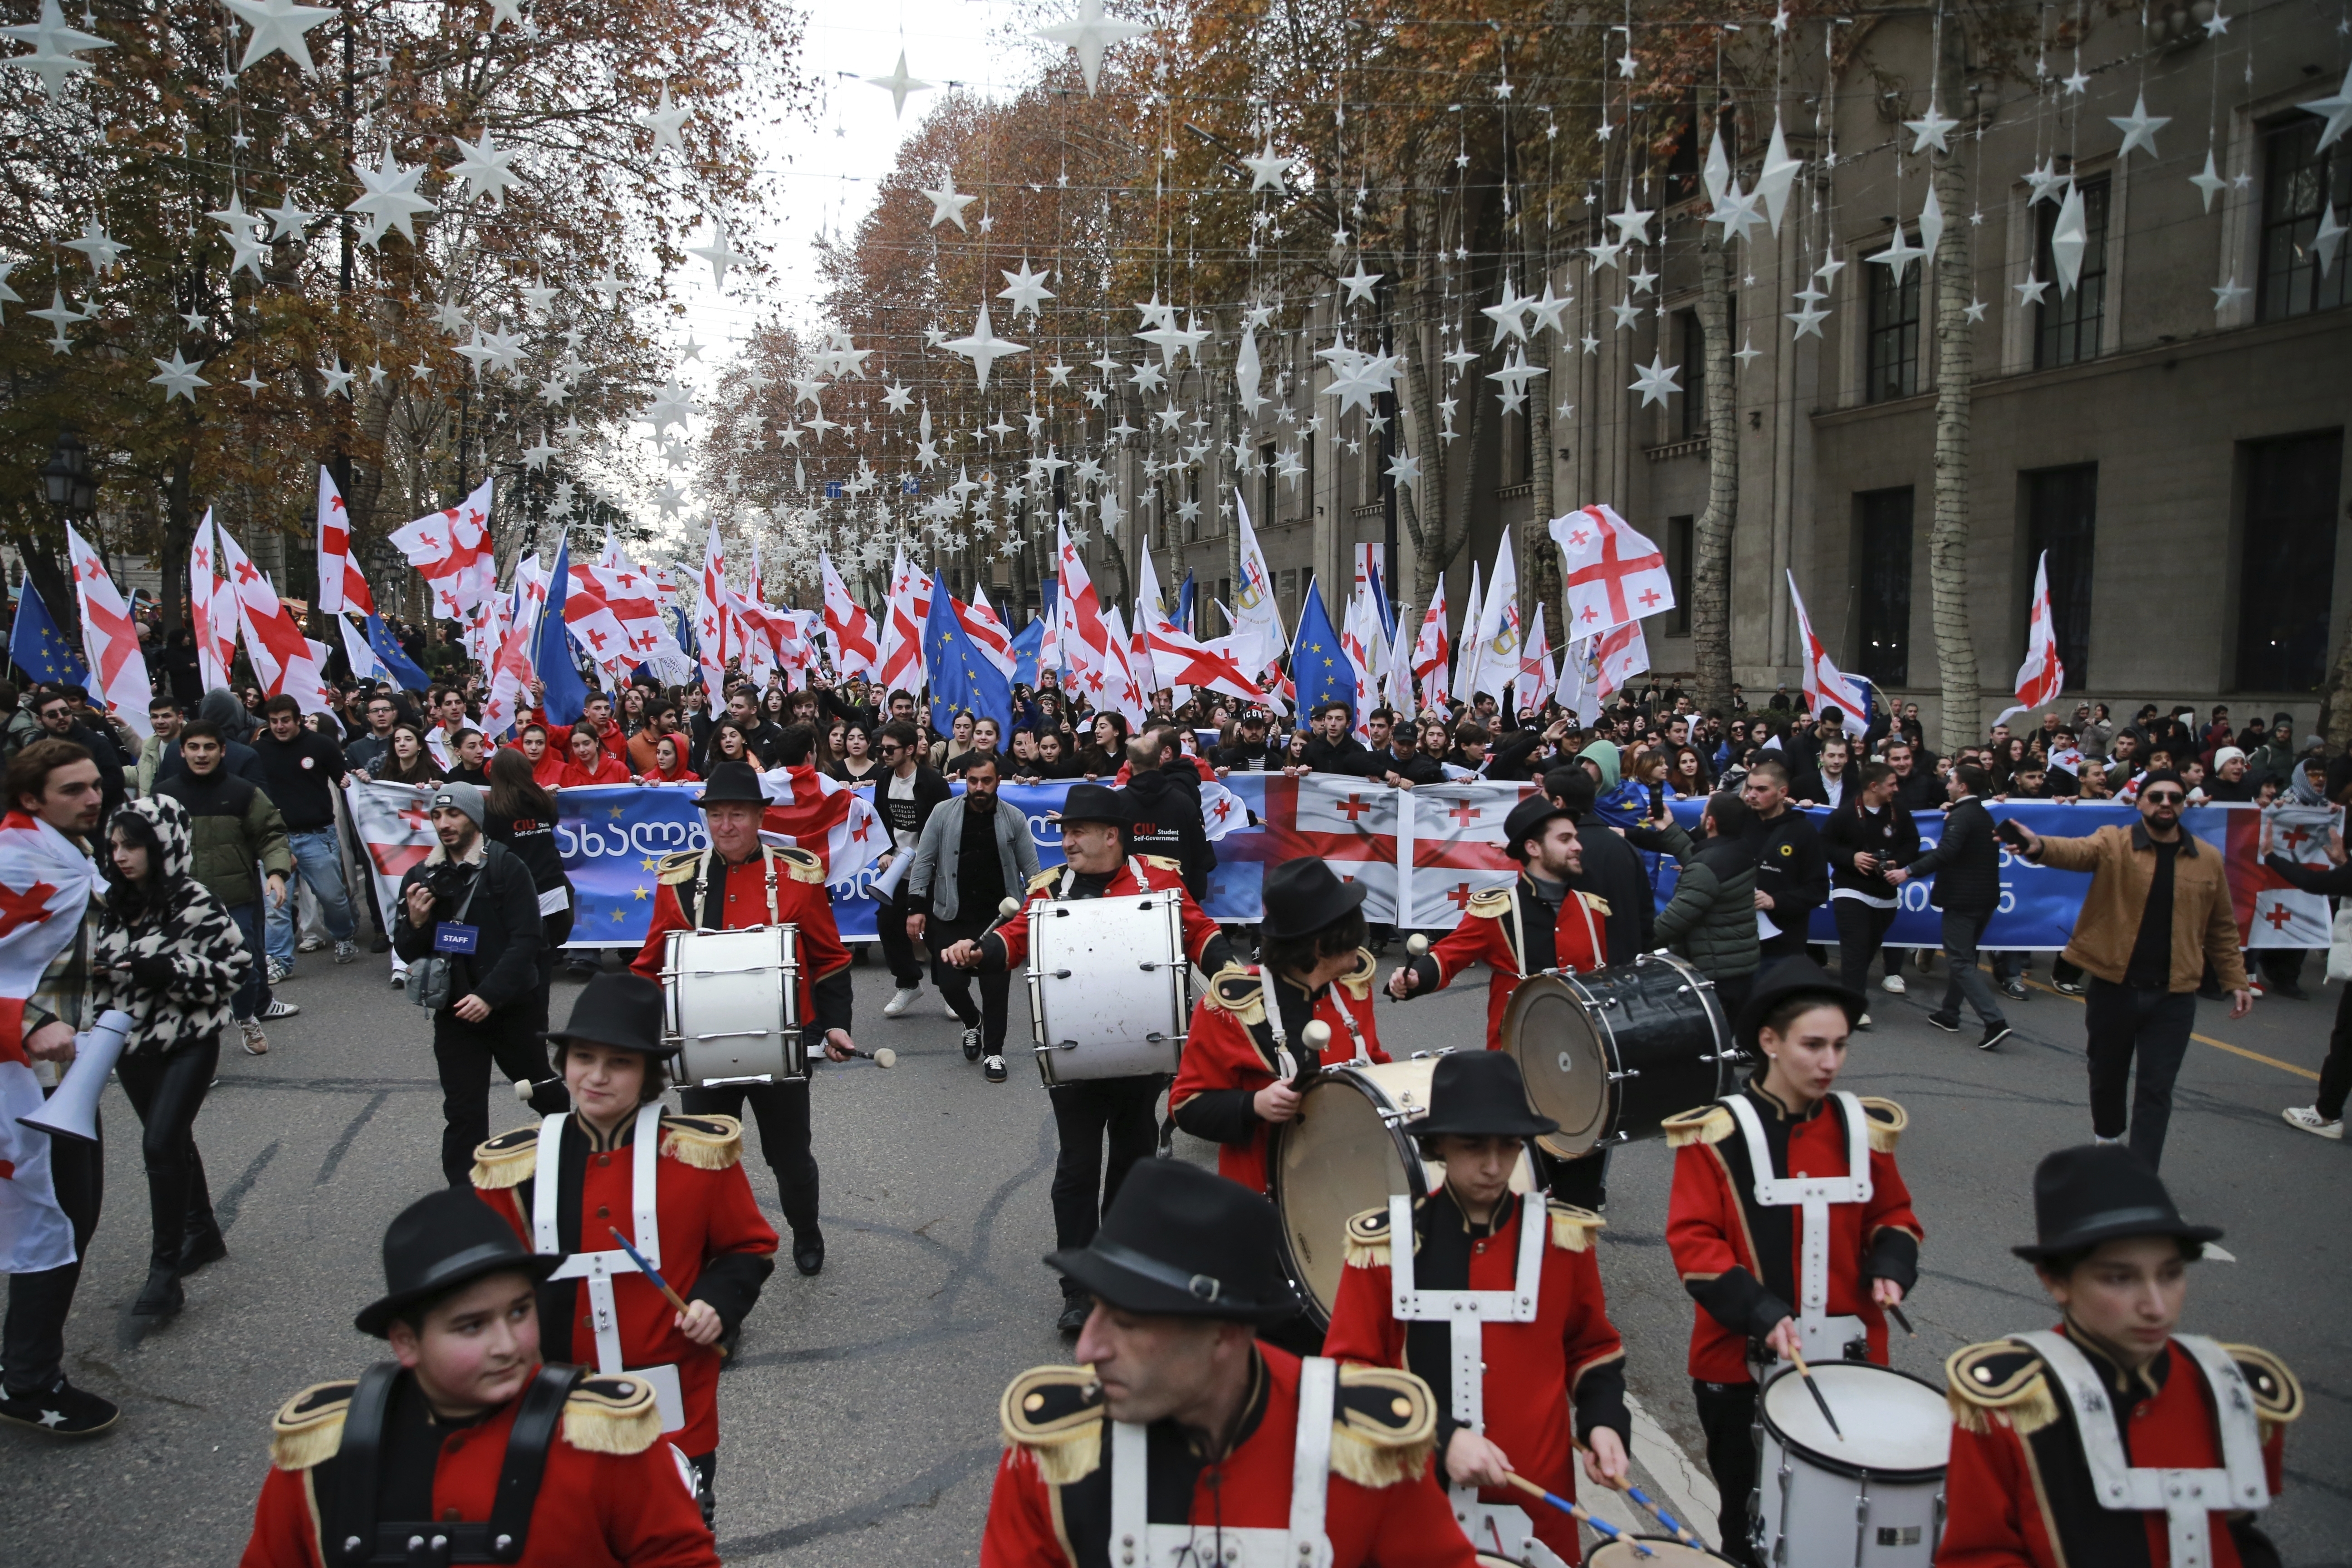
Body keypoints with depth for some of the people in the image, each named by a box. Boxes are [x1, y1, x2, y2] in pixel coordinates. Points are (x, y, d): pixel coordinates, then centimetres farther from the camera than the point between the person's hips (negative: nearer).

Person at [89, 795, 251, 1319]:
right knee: (173, 1140, 19)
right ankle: (202, 1233, 37)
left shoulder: (194, 903, -15)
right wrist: (90, 967, -5)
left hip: (188, 1041, -7)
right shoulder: (114, 904, 4)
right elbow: (103, 962, 17)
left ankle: (165, 1271, -6)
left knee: (161, 1143, -15)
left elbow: (237, 964, -17)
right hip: (132, 1044, 7)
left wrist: (166, 970, -25)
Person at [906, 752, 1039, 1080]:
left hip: (998, 918, 0)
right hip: (952, 917, 1)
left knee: (996, 987, 0)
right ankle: (972, 1022, 33)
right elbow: (924, 861, 2)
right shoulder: (943, 813, -2)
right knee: (950, 983, 0)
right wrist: (916, 908, -3)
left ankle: (993, 1051, 19)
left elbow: (1030, 869, 4)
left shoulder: (1014, 818, -1)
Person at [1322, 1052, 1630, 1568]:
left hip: (1535, 1508, 2)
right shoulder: (1383, 1240, -7)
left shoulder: (1564, 1235, -2)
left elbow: (1593, 1350, 11)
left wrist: (1604, 1422, -6)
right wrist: (1439, 1439, -17)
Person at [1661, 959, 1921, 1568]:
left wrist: (1890, 1270, -6)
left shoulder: (1863, 1127, 2)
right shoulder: (1717, 1133, -11)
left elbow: (1893, 1216, 14)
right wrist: (1761, 1315, -22)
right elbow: (1693, 1243, -11)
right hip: (1743, 1363, -3)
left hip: (1850, 1359, 3)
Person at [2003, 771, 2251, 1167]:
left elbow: (2221, 927, 14)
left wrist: (2235, 981, 10)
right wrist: (2040, 847, -49)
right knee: (2107, 1076, 16)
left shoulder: (2208, 860, 5)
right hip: (2113, 988, -1)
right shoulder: (2113, 844, -4)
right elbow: (2076, 851, -27)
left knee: (2156, 1091, 1)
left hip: (2173, 997, 1)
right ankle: (2107, 1137, 43)